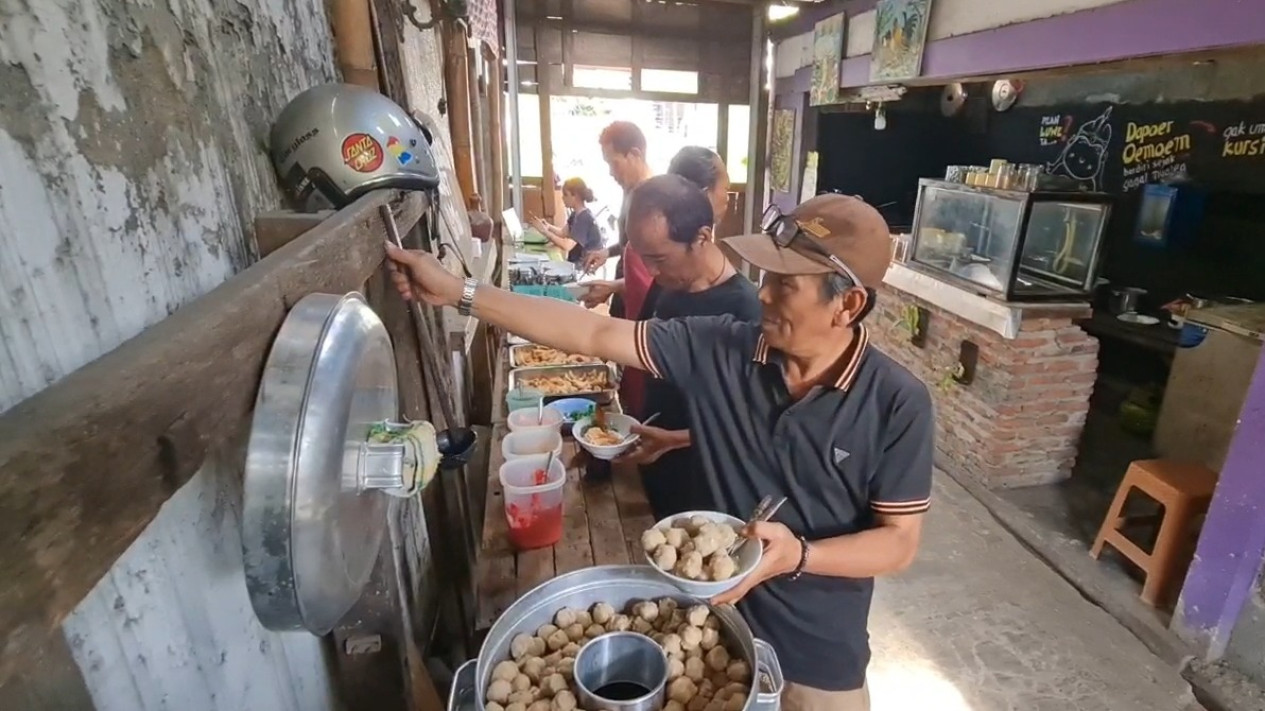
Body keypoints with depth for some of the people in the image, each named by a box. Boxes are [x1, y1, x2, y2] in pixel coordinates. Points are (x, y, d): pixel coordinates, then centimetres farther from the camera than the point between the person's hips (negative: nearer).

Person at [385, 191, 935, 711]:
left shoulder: (898, 405, -19)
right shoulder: (717, 351, -16)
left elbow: (899, 543, -14)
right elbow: (594, 334, -17)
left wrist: (797, 556, -32)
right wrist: (459, 292, -19)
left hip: (820, 655, -1)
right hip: (712, 621, 2)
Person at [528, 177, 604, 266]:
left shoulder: (584, 217, -22)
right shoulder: (576, 214, 9)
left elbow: (567, 246, -27)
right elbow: (563, 232, 6)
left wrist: (545, 232, -22)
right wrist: (548, 226, -11)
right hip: (577, 261, 8)